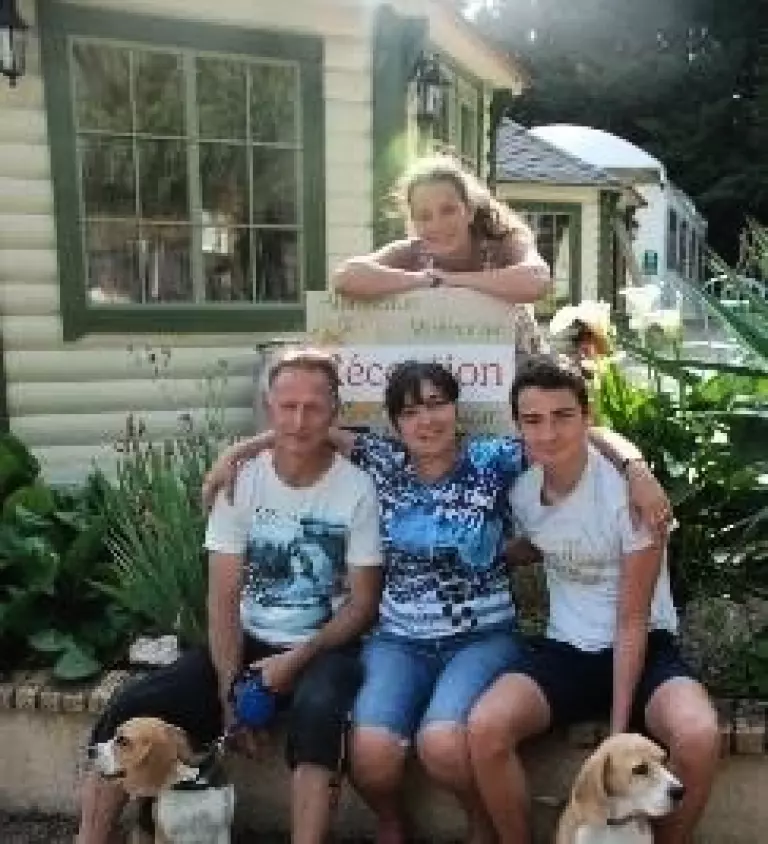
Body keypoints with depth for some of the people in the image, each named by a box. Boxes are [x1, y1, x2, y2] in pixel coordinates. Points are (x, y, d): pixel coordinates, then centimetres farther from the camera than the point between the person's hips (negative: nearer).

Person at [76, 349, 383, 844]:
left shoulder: (357, 489, -10)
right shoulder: (240, 481, -3)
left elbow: (364, 602, -6)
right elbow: (224, 597, -3)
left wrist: (296, 659, -16)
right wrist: (230, 689, -13)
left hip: (324, 647, -3)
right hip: (248, 641, 3)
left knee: (318, 709, -37)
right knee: (130, 710, -14)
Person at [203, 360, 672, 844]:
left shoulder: (493, 458, -4)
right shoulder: (383, 461, 3)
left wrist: (635, 466, -20)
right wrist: (236, 452, 7)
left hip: (482, 638, -2)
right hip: (399, 640, 2)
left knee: (442, 744, -29)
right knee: (371, 750, -24)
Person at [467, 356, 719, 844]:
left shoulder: (628, 493, -17)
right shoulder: (521, 492, -4)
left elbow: (632, 623, -13)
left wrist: (619, 728, -15)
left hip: (644, 648, -2)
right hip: (564, 650, 3)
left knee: (699, 737, -33)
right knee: (485, 728, -24)